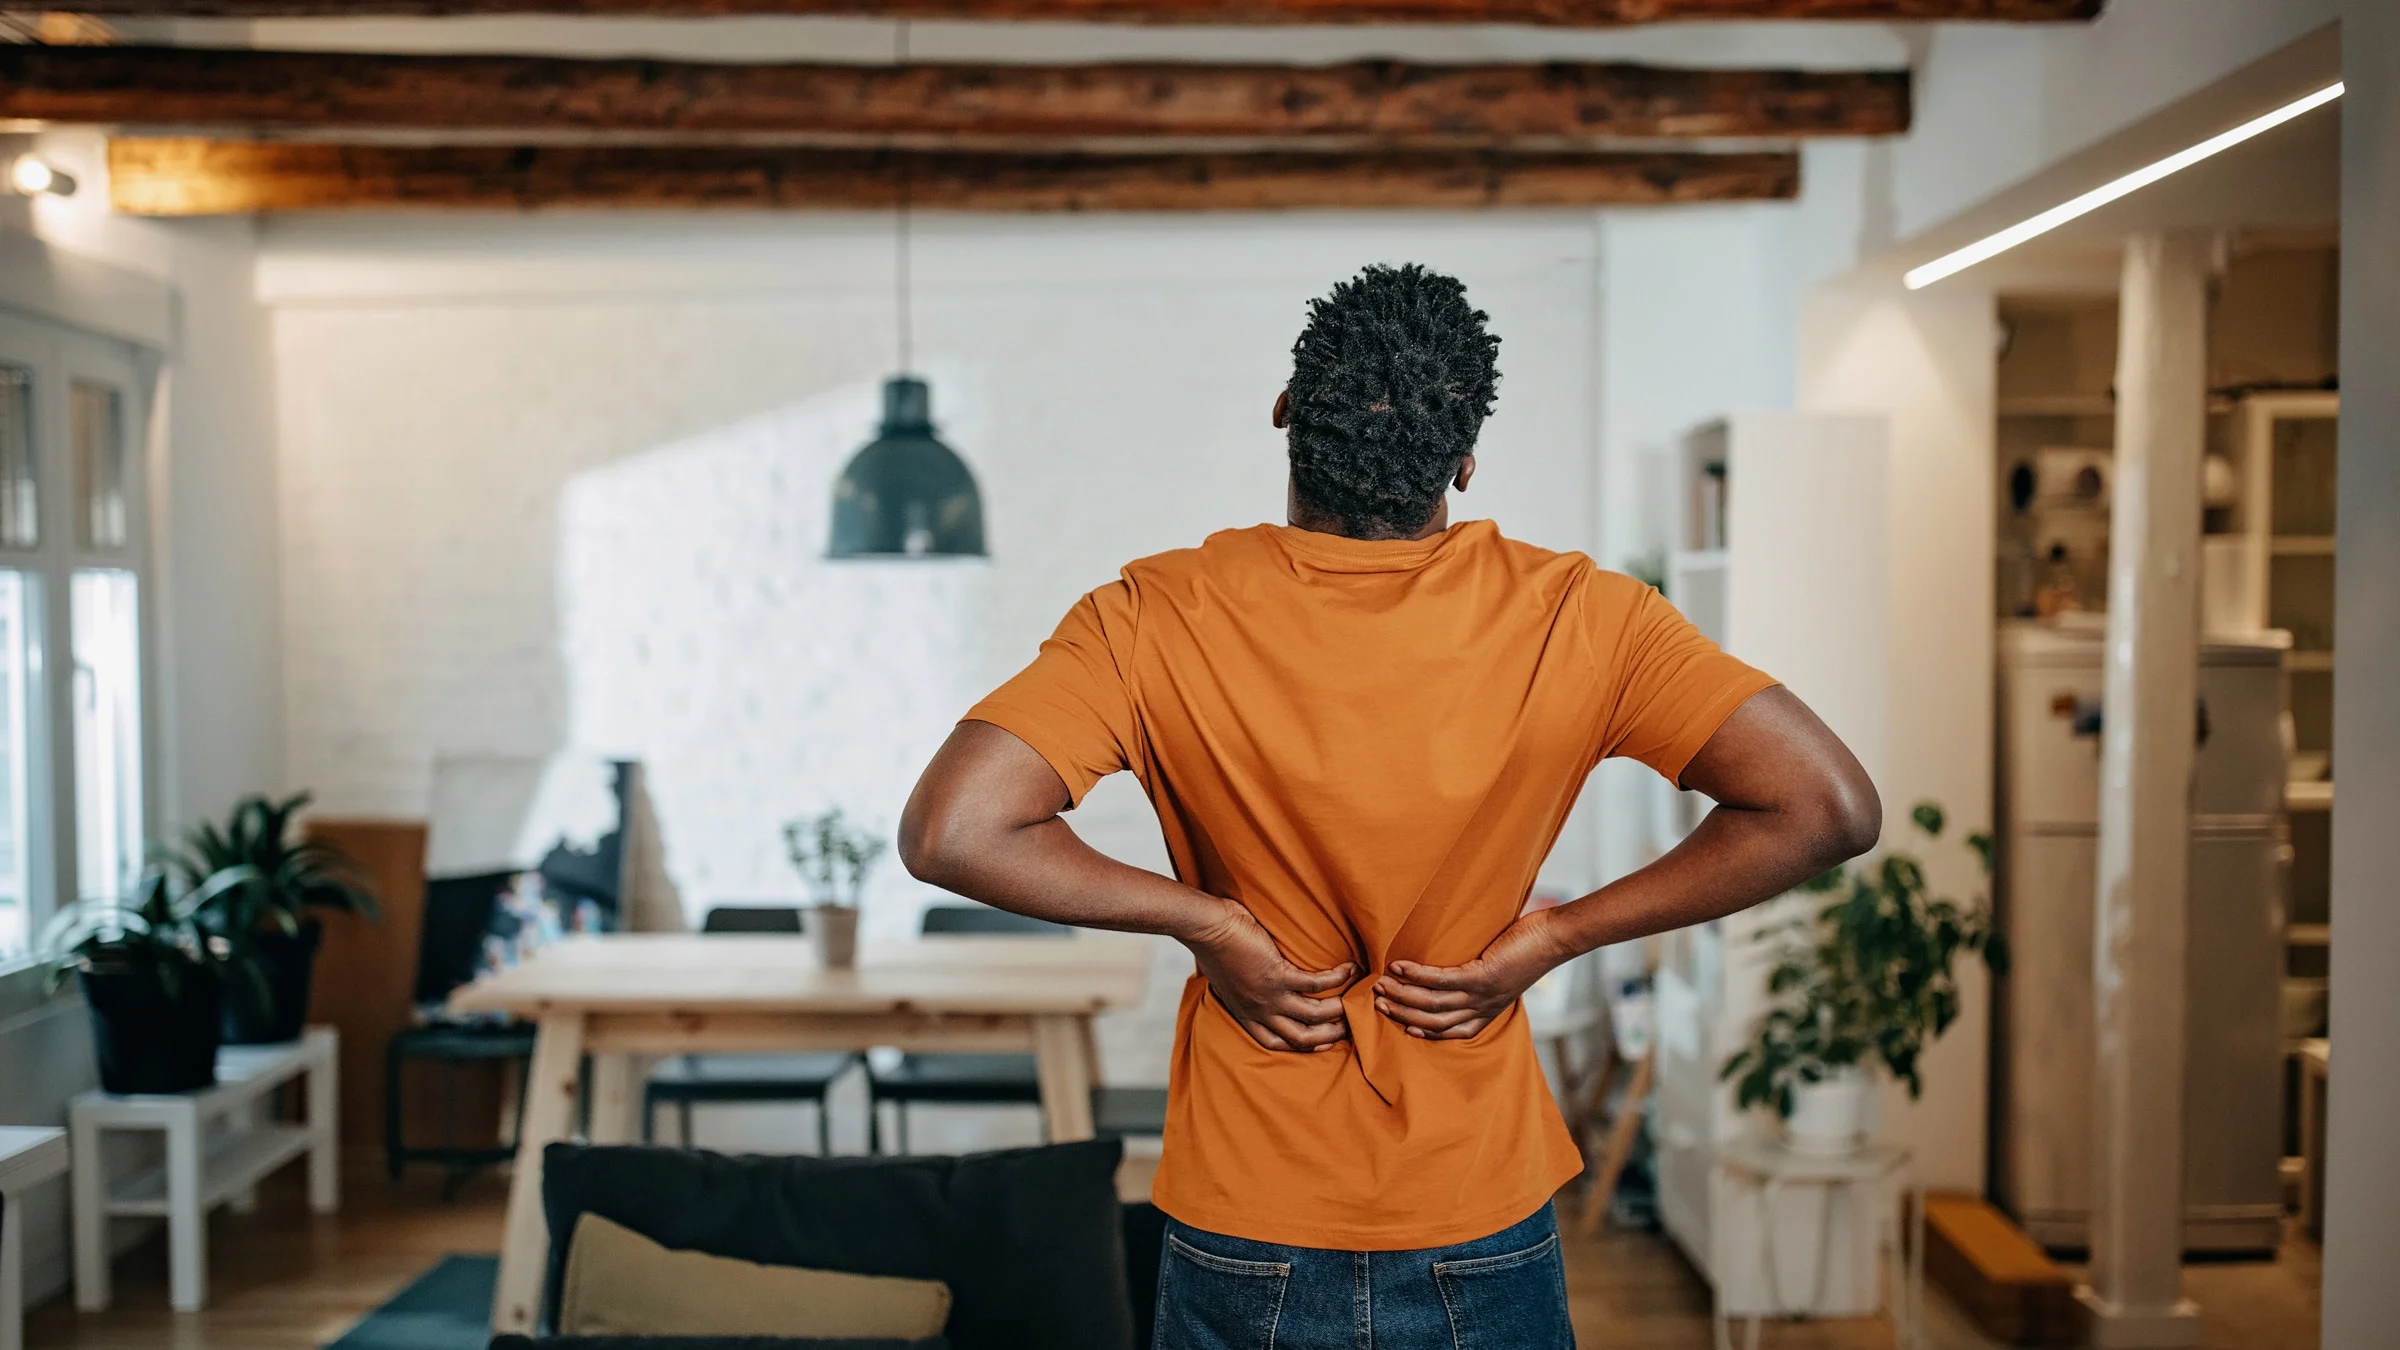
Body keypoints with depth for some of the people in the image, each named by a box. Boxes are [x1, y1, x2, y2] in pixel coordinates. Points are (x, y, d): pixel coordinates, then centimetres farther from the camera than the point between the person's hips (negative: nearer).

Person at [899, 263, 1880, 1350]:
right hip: (1483, 1241, 0)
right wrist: (1550, 937, -11)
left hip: (1242, 1243, 0)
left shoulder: (1156, 620, -16)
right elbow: (1829, 808, -16)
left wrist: (1205, 920, -13)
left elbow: (947, 832, -25)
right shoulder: (1572, 619, -14)